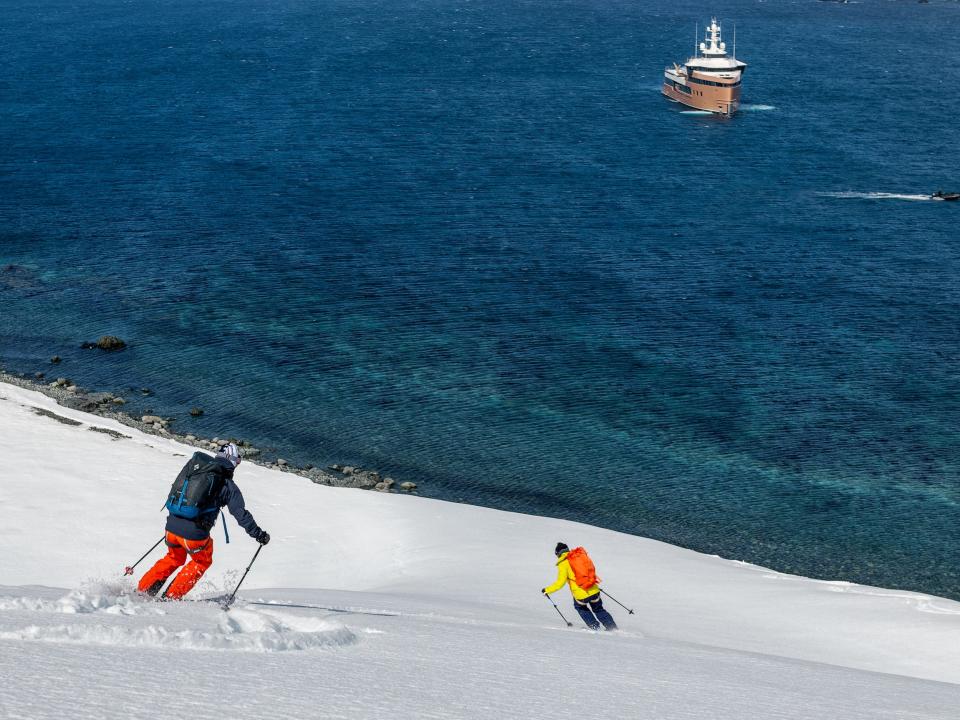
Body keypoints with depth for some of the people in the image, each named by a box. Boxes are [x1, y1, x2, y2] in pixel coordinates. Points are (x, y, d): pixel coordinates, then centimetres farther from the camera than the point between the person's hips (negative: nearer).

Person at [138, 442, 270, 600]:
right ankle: (172, 596, 21)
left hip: (172, 526, 5)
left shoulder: (195, 464, 10)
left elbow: (177, 488, 21)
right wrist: (259, 534, 7)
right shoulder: (228, 486, -3)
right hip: (195, 533, -5)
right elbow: (241, 514, -3)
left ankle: (143, 589, 29)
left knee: (174, 558, 32)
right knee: (202, 561, 25)